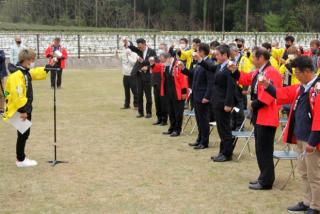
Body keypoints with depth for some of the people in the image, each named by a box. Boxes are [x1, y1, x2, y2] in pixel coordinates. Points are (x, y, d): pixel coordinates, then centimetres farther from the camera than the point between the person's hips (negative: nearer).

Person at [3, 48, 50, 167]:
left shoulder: (26, 72, 7)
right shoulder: (16, 75, -23)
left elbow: (36, 73, 31)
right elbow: (17, 94, -27)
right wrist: (22, 110, -25)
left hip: (26, 108, 9)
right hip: (20, 110, -9)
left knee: (25, 133, 15)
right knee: (23, 134, -1)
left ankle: (21, 157, 25)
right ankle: (21, 160, 10)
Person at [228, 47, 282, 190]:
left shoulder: (271, 73, -18)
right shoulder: (257, 73, 12)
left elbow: (270, 94, -26)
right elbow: (246, 79, 28)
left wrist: (254, 104, -17)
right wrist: (235, 71, 15)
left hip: (266, 118, -10)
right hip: (259, 117, 10)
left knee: (264, 150, -4)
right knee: (260, 149, 16)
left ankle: (266, 182, 3)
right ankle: (264, 177, 26)